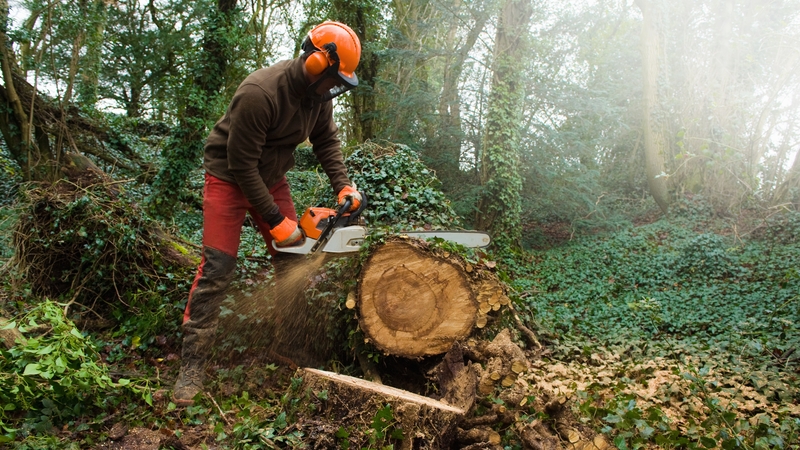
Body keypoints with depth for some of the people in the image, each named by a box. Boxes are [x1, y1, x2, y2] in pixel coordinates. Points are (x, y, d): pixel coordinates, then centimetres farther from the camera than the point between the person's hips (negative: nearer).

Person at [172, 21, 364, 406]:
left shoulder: (317, 91, -10)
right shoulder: (260, 93, -32)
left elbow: (326, 139, 3)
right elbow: (241, 164, -28)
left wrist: (343, 186, -10)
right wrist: (275, 220, -24)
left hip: (271, 177, 7)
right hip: (230, 177, -7)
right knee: (216, 268, -12)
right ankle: (192, 367, -5)